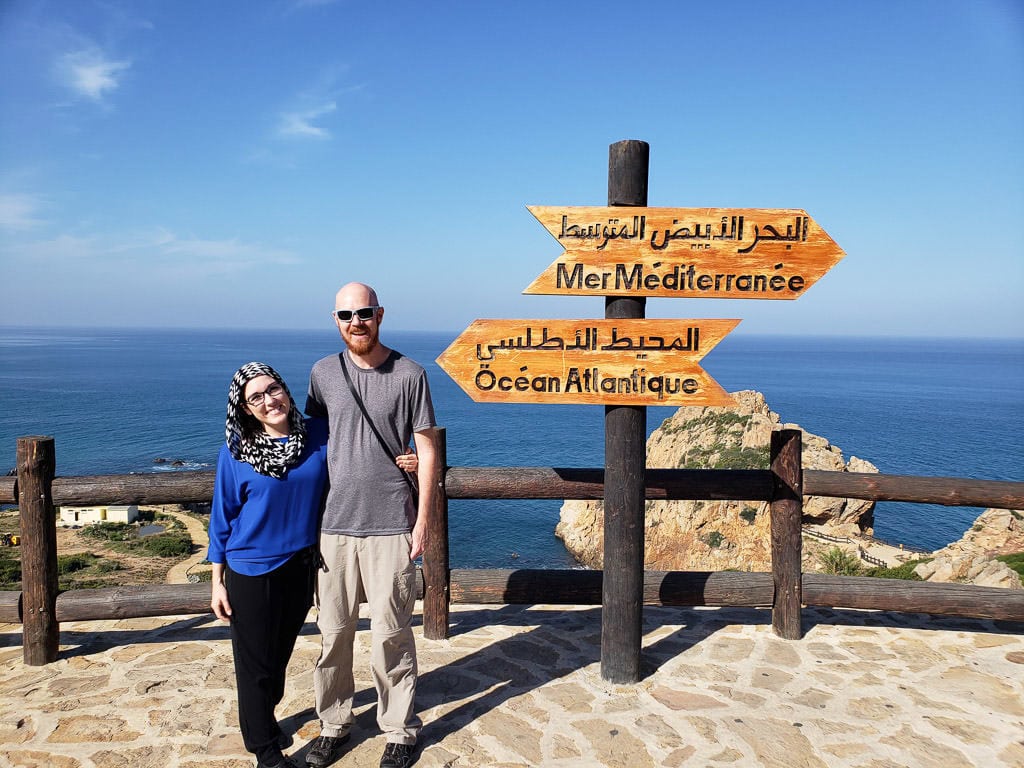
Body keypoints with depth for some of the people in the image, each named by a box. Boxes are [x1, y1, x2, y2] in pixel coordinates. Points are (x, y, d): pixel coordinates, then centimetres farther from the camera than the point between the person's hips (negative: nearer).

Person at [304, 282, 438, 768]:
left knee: (391, 635, 4)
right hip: (334, 525, 3)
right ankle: (333, 725, 31)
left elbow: (427, 450, -1)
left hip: (390, 527, -3)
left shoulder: (408, 374, -3)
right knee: (333, 632, 11)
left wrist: (422, 521, -4)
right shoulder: (323, 373, 6)